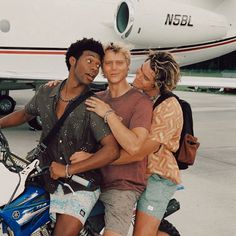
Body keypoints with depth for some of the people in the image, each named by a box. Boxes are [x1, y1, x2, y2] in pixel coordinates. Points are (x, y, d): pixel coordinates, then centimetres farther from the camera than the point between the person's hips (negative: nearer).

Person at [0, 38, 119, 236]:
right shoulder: (46, 93, 3)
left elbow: (112, 150, -21)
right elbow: (25, 114, 24)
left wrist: (68, 170, -22)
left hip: (81, 184, -5)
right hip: (48, 177, 5)